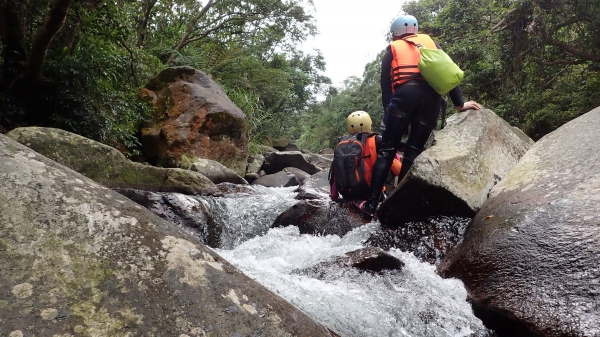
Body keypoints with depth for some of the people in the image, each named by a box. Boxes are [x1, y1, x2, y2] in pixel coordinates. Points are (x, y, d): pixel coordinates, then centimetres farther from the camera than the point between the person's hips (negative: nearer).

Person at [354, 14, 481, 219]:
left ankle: (370, 205, -9)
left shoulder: (392, 49, 22)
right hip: (432, 97, 2)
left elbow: (385, 84, 11)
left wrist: (388, 111, 9)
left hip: (405, 95, -2)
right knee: (413, 152, 5)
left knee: (387, 151, -3)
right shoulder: (431, 42, 28)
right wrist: (459, 104, 13)